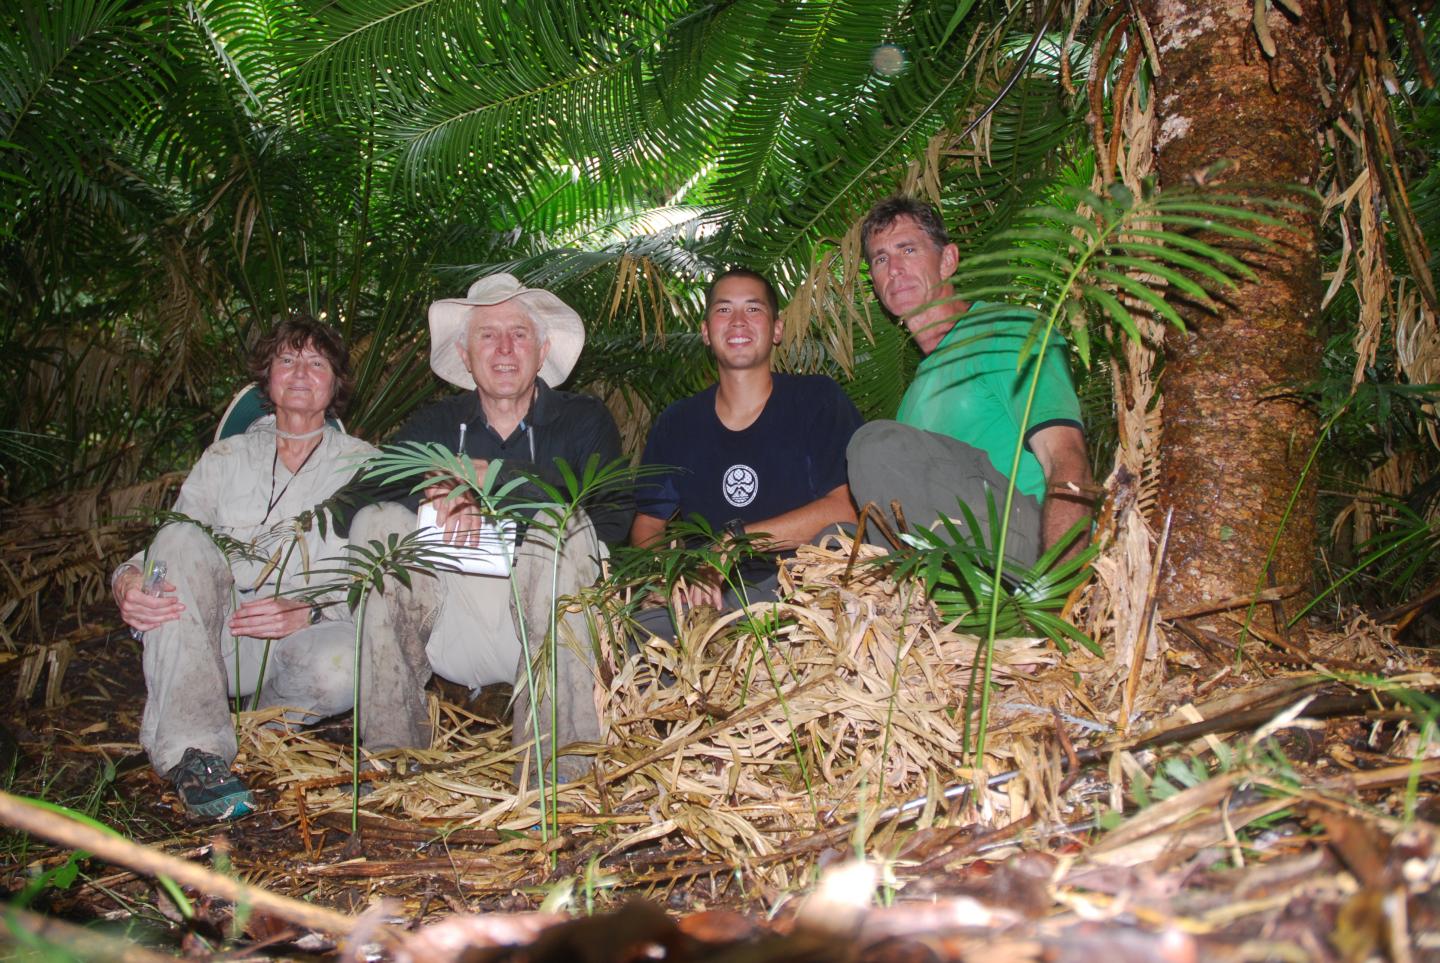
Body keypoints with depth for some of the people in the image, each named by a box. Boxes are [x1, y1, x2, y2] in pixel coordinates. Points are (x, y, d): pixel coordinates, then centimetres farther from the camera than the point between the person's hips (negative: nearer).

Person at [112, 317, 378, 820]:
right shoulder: (224, 459, 19)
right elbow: (169, 553, 11)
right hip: (221, 639, 3)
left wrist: (310, 610, -19)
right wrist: (128, 580, -14)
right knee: (182, 537, -26)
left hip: (312, 633, -2)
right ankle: (193, 749, -32)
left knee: (342, 669, -37)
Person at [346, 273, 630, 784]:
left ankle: (557, 753, -29)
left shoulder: (582, 420, 7)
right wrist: (434, 496, -24)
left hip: (544, 622, -2)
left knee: (562, 527, -29)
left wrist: (499, 478, -19)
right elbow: (362, 488, -3)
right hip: (452, 629, 3)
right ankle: (391, 745, -18)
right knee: (378, 522, -16)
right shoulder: (434, 426, 14)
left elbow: (612, 517, -12)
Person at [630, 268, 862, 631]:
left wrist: (734, 540, -12)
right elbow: (646, 526, 13)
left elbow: (845, 509, -7)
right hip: (709, 598, 3)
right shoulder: (676, 424, 16)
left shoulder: (817, 400, 5)